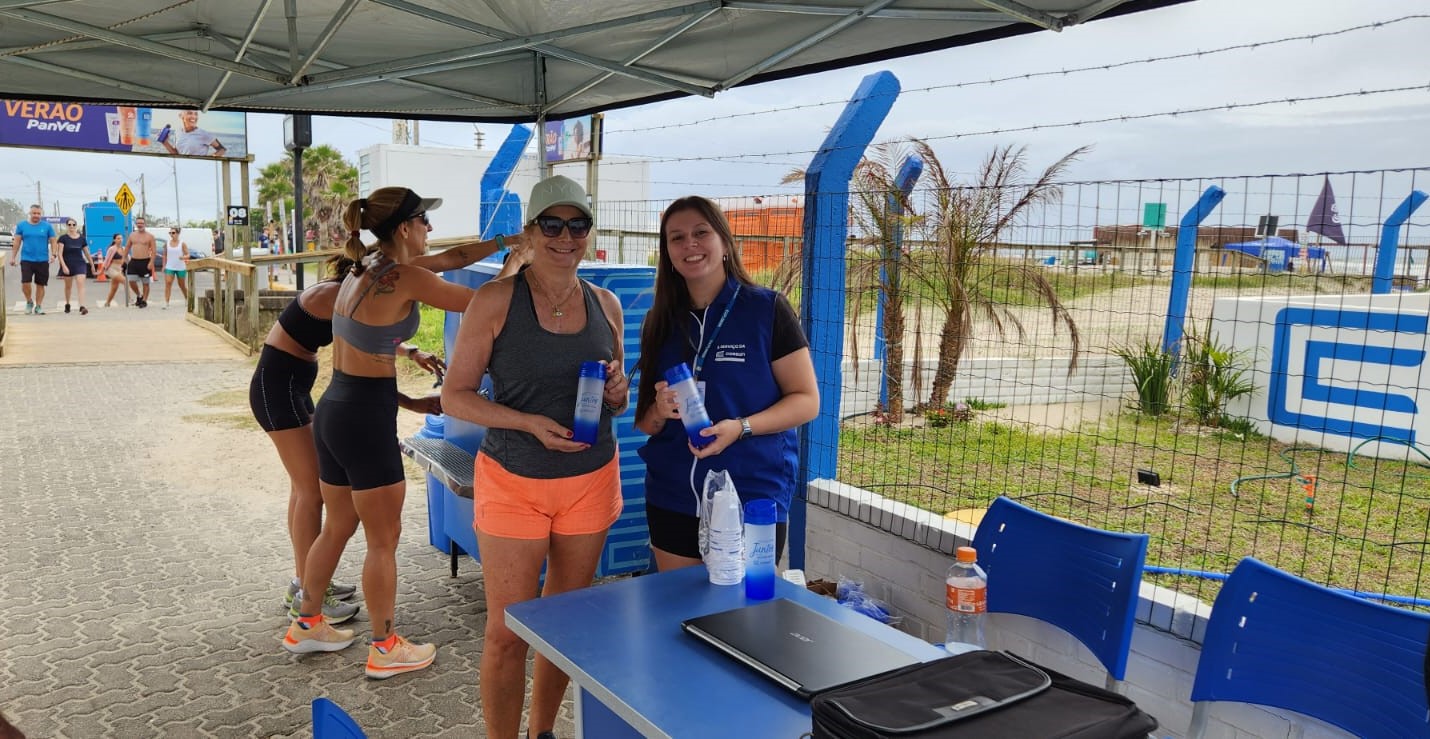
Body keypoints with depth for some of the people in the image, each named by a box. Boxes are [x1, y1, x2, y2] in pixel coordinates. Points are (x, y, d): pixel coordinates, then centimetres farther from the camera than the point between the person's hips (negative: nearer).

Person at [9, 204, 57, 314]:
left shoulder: (47, 226, 3)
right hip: (26, 259, 0)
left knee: (40, 284, 5)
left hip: (42, 260, 0)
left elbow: (53, 241, 4)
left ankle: (38, 306, 16)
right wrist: (13, 257, 4)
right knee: (25, 283, -10)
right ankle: (29, 302, 14)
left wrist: (53, 254, -10)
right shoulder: (21, 225, 5)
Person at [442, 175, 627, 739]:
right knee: (507, 632, 2)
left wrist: (618, 390, -8)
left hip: (591, 480, 4)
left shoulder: (605, 304, 4)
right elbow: (454, 396, -8)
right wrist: (531, 423, -21)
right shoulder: (495, 300, -9)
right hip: (513, 482, -4)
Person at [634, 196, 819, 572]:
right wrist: (660, 411, -10)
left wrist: (740, 427, -21)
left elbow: (807, 400, -7)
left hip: (753, 502, -4)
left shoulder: (767, 309, -6)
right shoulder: (661, 322, 7)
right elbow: (646, 423, 13)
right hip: (672, 502, 4)